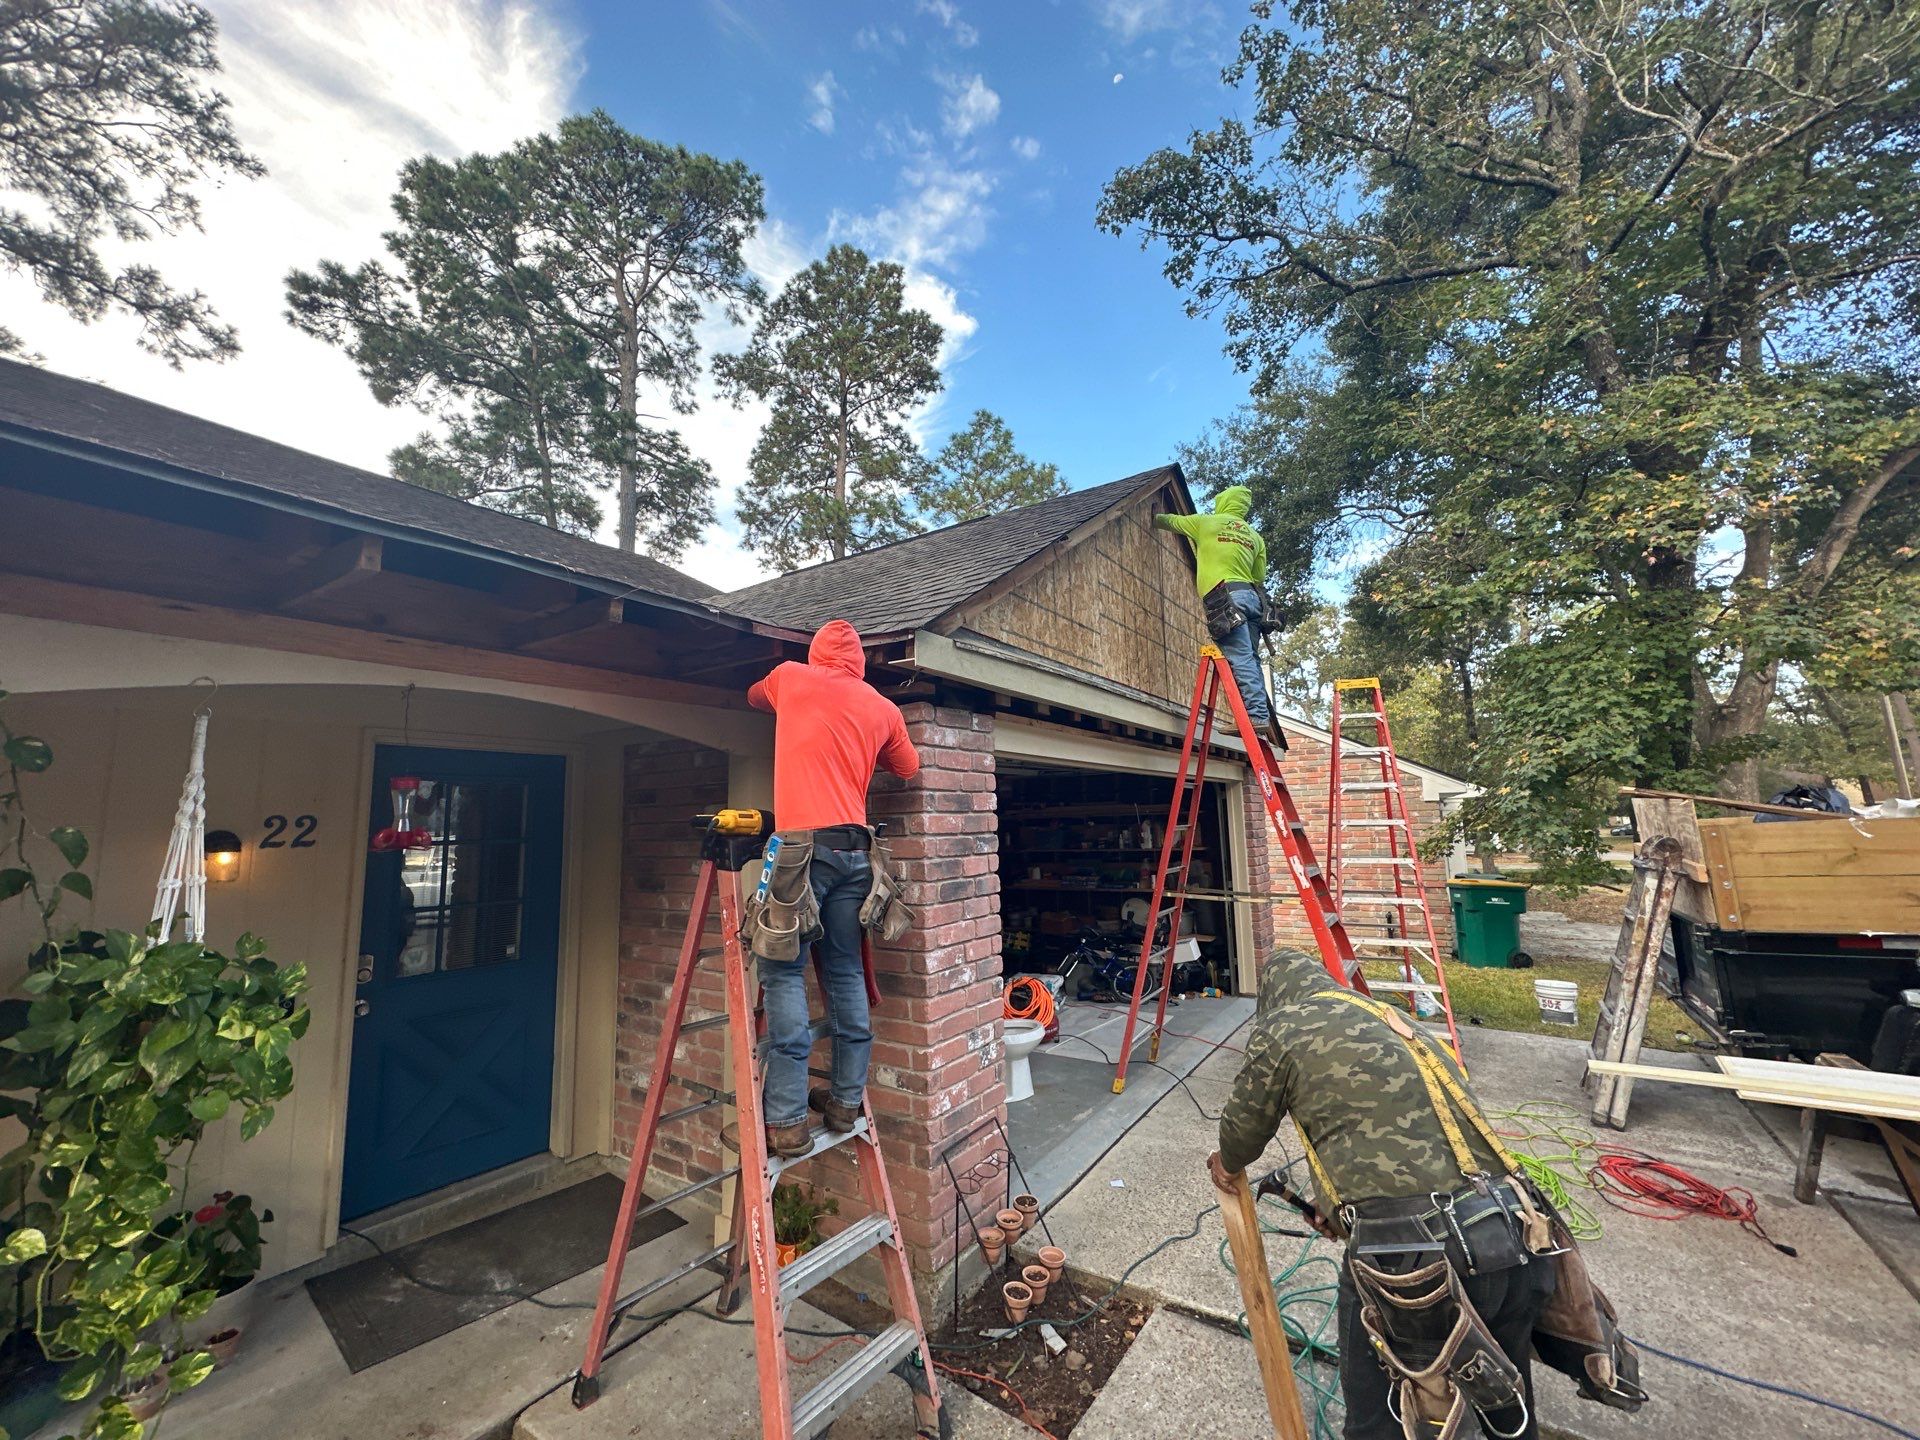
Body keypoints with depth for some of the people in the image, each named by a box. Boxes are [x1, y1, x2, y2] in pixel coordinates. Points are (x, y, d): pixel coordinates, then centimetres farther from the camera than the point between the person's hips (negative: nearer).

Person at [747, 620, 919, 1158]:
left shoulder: (791, 678, 9)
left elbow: (754, 696, 32)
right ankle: (846, 1099, 20)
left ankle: (787, 1119, -1)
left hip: (804, 843, -4)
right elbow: (908, 768, 27)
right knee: (846, 973, 12)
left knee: (783, 971, -1)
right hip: (856, 847, 4)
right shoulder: (882, 708, 13)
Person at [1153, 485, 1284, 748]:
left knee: (1240, 658, -14)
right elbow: (1259, 578, 21)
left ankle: (1257, 715, -22)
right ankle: (1264, 715, 2)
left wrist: (1155, 518, 44)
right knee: (1249, 659, 6)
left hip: (1226, 597, -7)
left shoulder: (1206, 523, 10)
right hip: (1252, 596, 7)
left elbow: (1167, 521, 25)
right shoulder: (1254, 536, 23)